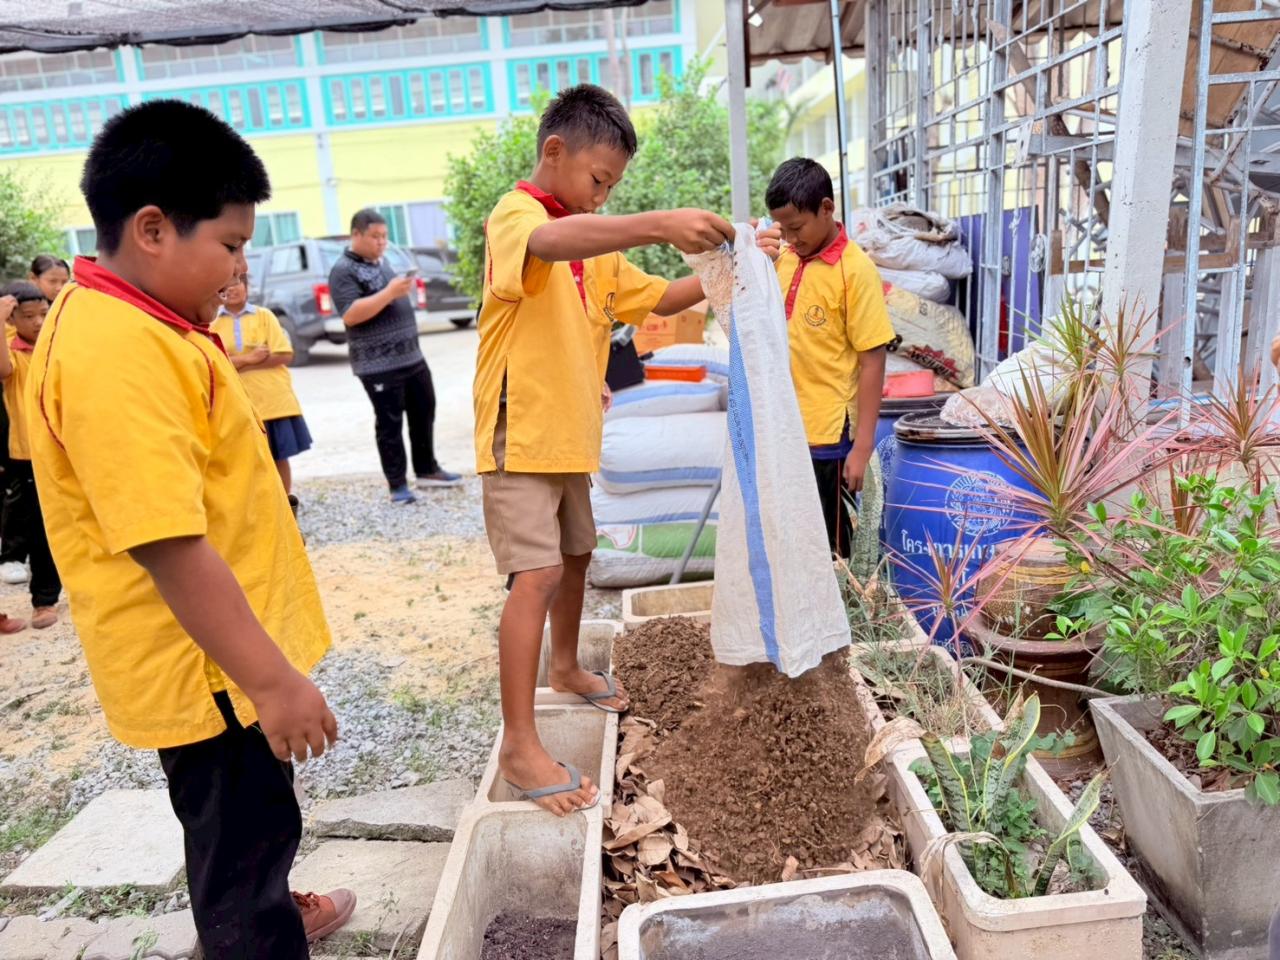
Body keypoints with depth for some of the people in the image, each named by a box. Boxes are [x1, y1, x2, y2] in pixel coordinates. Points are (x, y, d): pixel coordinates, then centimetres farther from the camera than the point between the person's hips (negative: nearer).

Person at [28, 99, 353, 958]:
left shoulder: (141, 327, 6)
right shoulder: (117, 355, -27)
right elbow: (171, 549, -31)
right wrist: (273, 679, -27)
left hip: (225, 653, 10)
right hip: (203, 665, -10)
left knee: (252, 823, 30)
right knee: (244, 834, 9)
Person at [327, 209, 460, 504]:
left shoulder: (381, 262, 16)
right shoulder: (344, 271, -11)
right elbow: (350, 314, -23)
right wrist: (390, 293, -27)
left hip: (412, 356, 8)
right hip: (379, 364, -8)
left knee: (424, 412, 14)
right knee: (390, 423, -2)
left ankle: (427, 470, 27)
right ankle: (398, 485, 6)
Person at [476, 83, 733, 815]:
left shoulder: (596, 245, 14)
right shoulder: (517, 216, -14)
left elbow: (655, 298, 16)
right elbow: (549, 245, -39)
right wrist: (660, 225, -50)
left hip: (571, 436, 9)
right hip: (521, 436, -9)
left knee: (576, 556, 21)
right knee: (537, 577, -13)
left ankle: (566, 667, 44)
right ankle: (520, 745, -5)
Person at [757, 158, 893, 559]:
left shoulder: (855, 269, -12)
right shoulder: (782, 258, 5)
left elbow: (872, 361, -12)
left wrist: (862, 447, -15)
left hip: (827, 438, -6)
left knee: (829, 550, 7)